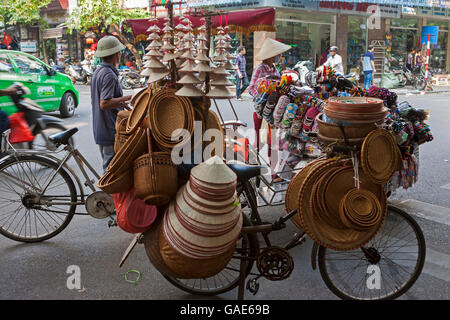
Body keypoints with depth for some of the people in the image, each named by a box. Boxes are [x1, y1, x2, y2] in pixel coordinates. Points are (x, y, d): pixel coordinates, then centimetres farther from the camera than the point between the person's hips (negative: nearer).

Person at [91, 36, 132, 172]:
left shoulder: (97, 72, 14)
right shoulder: (109, 75, -17)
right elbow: (104, 103, -24)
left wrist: (120, 103, 16)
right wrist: (126, 98, -16)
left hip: (99, 130, 10)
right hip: (110, 131, -10)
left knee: (107, 165, 19)